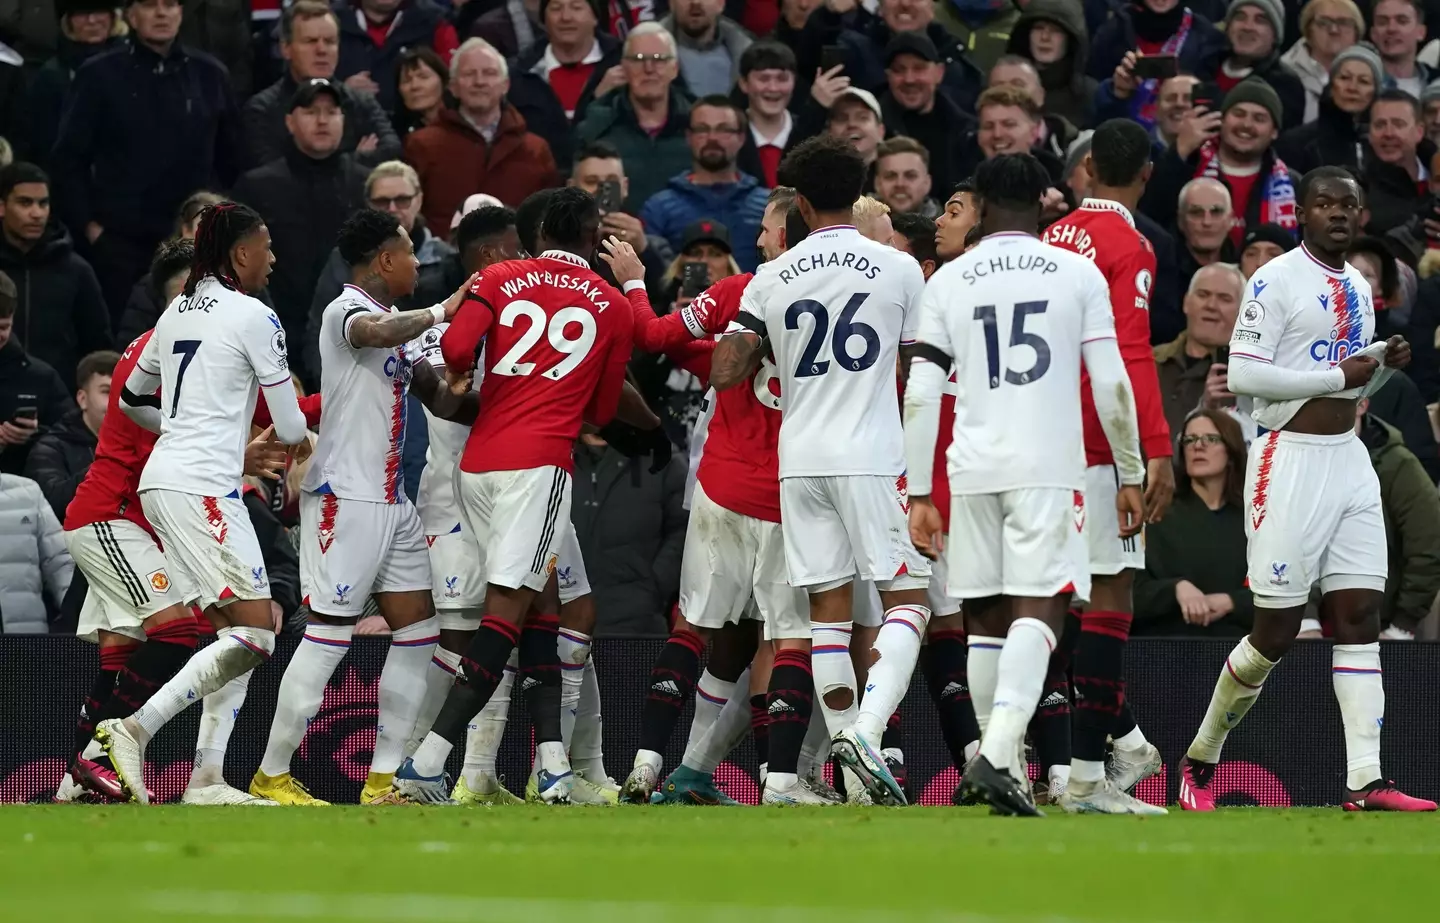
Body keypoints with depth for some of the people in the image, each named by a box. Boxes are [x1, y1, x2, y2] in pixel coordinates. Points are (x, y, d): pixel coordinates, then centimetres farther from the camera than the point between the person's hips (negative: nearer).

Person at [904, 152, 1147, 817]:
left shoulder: (948, 281, 8)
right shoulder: (1077, 273, 5)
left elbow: (921, 395, 3)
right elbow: (1111, 385, 1)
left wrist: (921, 495, 7)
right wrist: (1129, 474, 11)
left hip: (973, 468, 2)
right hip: (1049, 467, -2)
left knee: (986, 618, 11)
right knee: (1039, 611, -9)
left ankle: (1003, 762, 15)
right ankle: (997, 754, -28)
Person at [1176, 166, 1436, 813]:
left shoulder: (1358, 287, 17)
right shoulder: (1277, 281, -8)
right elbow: (1244, 374, -17)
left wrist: (1384, 364, 6)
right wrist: (1338, 377, -15)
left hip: (1349, 462, 7)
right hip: (1289, 462, -7)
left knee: (1359, 616, -2)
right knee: (1276, 631, -4)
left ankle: (1364, 779, -8)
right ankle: (1201, 758, 14)